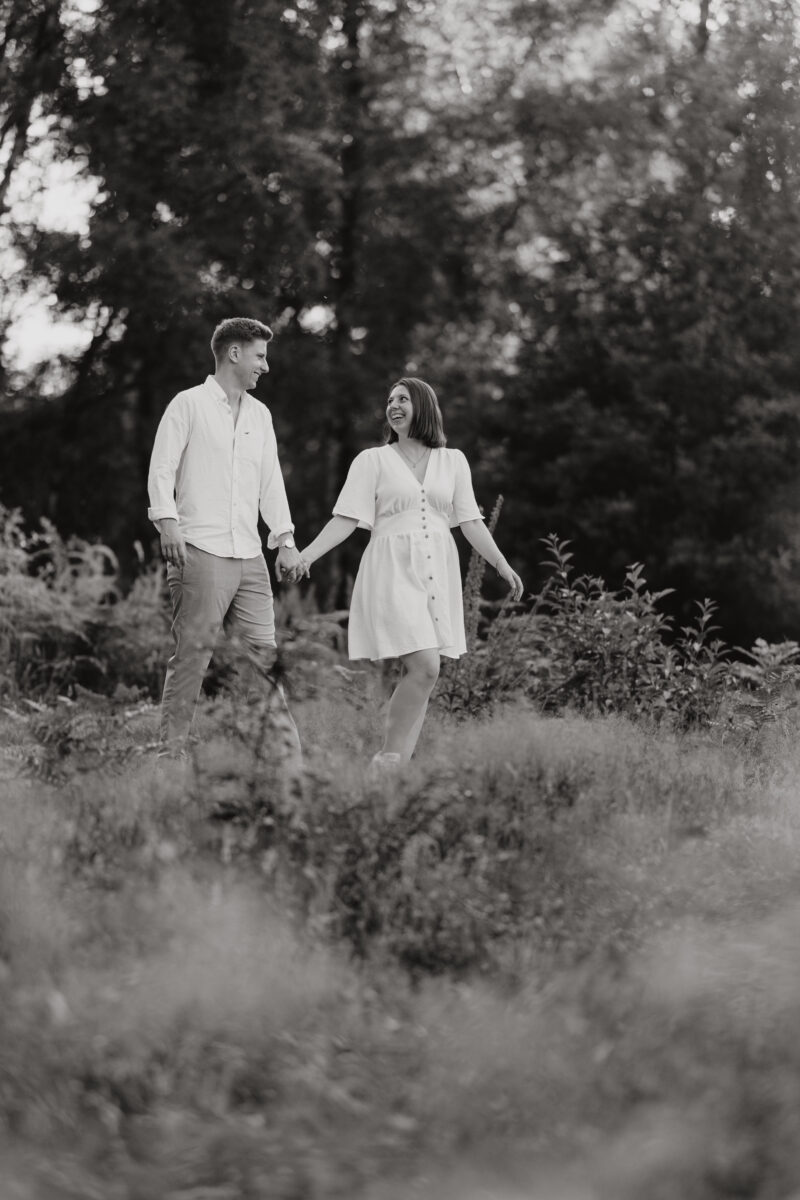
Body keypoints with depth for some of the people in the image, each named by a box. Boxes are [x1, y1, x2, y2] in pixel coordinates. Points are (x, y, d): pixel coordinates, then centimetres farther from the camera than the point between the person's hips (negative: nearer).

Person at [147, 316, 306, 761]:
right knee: (193, 652, -8)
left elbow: (271, 481, 21)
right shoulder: (189, 404, 2)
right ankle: (170, 752, -4)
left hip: (249, 555, 6)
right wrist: (168, 522, -19)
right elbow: (162, 469, -5)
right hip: (200, 551, -6)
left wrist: (285, 539, 12)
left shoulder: (260, 414, 20)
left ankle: (286, 751, 5)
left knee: (265, 649, 3)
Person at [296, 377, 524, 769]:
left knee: (422, 674, -1)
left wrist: (501, 564, 4)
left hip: (438, 573, 4)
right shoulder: (372, 460, 6)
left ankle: (398, 765, 3)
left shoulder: (452, 461, 14)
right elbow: (347, 518, -1)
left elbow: (470, 522, 13)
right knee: (424, 666, -18)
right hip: (393, 571, -4)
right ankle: (387, 761, -10)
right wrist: (307, 554, -13)